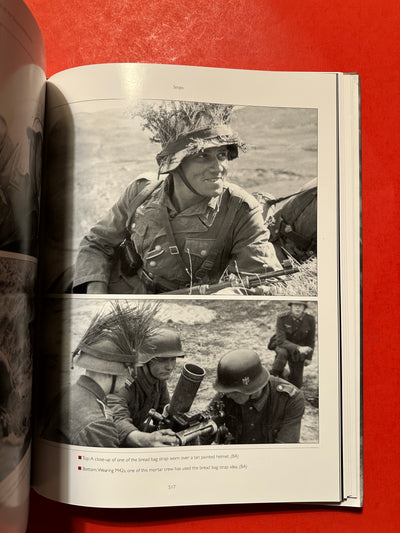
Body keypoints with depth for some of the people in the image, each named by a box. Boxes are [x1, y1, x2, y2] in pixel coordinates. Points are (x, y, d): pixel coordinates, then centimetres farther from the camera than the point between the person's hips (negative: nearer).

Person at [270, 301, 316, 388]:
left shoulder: (310, 320, -19)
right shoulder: (282, 318, -27)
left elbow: (311, 339, -3)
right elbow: (281, 341, -30)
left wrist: (308, 357, 4)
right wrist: (298, 348, -44)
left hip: (299, 352, 2)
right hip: (282, 345, -2)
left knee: (296, 384, 6)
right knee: (283, 353, -39)